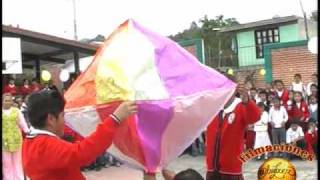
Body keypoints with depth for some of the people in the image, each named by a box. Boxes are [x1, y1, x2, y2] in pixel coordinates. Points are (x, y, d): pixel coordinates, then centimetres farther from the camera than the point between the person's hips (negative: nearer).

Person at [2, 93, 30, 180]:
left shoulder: (16, 110, 2)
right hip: (4, 140, -1)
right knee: (6, 162, 2)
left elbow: (22, 122, 0)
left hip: (16, 138, 1)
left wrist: (27, 131, -13)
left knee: (17, 160, 9)